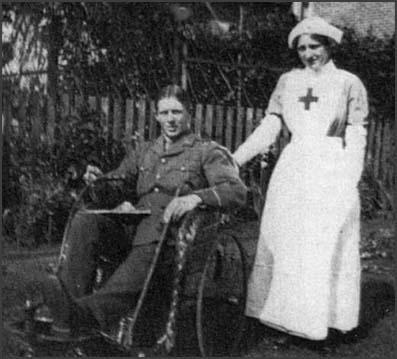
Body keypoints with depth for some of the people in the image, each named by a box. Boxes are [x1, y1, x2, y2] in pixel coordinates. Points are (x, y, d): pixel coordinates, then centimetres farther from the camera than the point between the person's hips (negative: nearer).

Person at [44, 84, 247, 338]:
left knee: (151, 239, -39)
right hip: (133, 227, 5)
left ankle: (96, 308, -58)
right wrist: (99, 179, 4)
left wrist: (195, 197, -25)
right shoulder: (144, 152, 27)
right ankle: (68, 314, -34)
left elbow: (238, 191, -6)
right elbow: (118, 182, 30)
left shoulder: (207, 151, 9)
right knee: (84, 221, -23)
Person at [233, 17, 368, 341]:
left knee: (325, 249, -1)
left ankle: (319, 318, 13)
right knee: (281, 243, 6)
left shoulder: (349, 83, 2)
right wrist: (233, 160, -3)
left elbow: (356, 140, -1)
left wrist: (350, 186, -10)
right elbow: (268, 129, 7)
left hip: (332, 172, -4)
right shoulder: (288, 82, 10)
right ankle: (282, 313, 19)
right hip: (292, 171, 4)